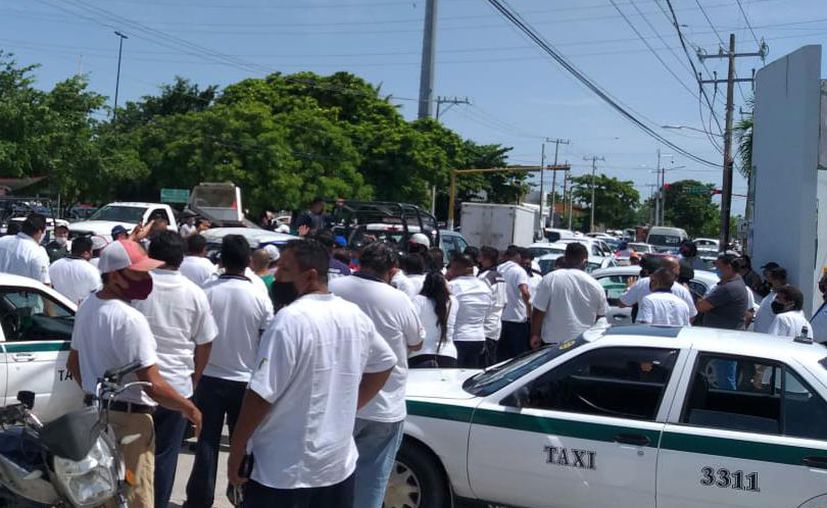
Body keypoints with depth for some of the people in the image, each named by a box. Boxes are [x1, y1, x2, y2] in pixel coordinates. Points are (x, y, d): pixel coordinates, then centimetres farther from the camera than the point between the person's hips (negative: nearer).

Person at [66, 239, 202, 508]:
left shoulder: (87, 306, 3)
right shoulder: (130, 319, -25)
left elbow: (73, 363, 15)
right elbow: (153, 385, -26)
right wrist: (190, 409, -13)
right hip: (129, 419, -9)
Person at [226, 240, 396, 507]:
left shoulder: (291, 319, -19)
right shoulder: (356, 316, 3)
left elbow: (261, 394, -20)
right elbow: (384, 364, 19)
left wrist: (236, 452, -9)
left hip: (284, 470, -6)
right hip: (339, 462, 7)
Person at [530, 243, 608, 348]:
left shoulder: (550, 279, -8)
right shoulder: (595, 285, 0)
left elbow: (538, 312, -7)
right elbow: (601, 316, 12)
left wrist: (535, 335, 4)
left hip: (553, 342, -2)